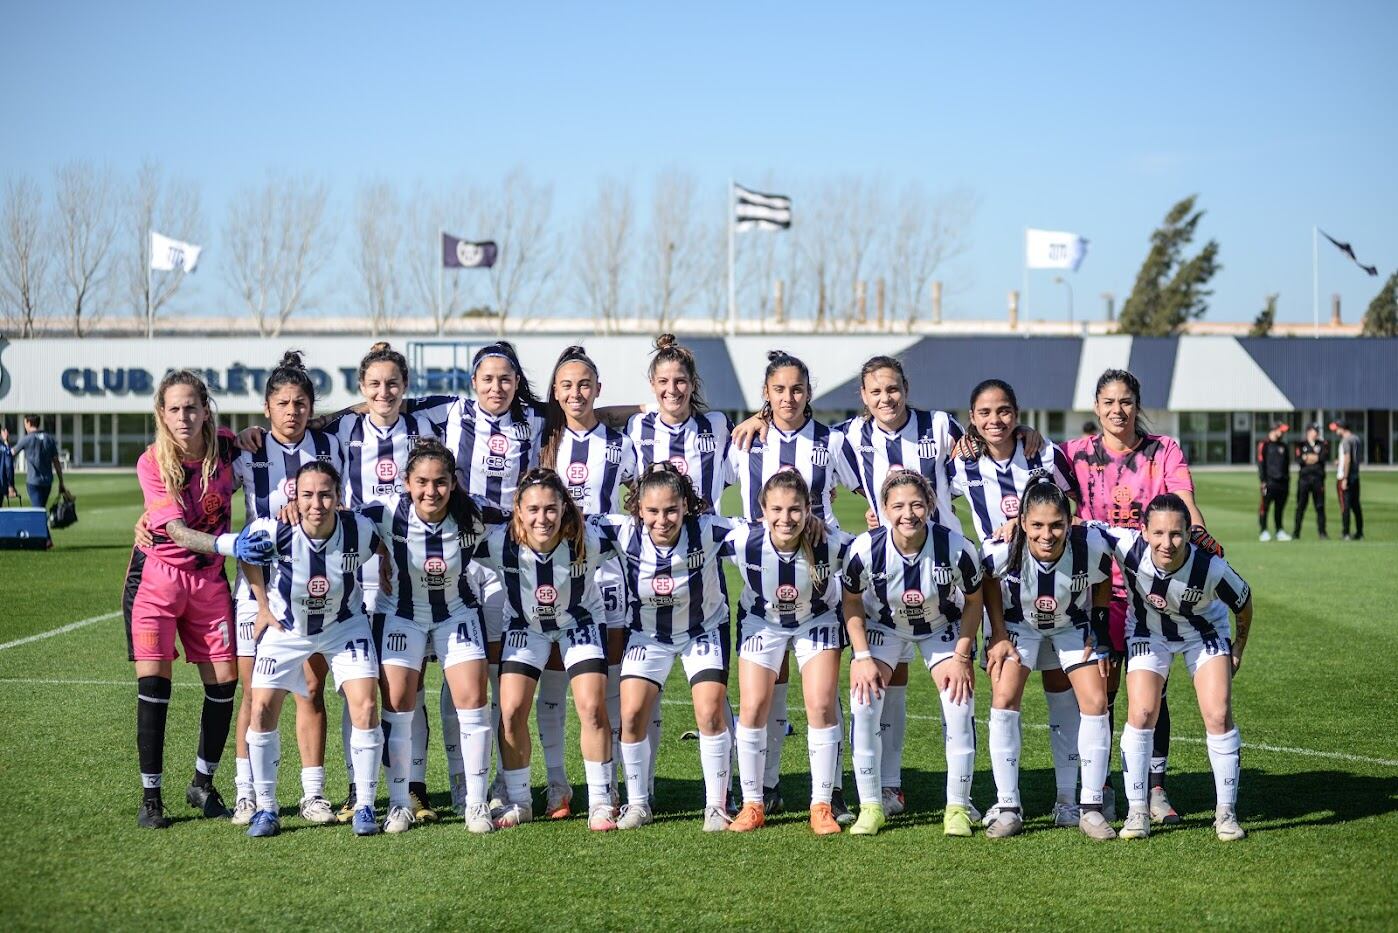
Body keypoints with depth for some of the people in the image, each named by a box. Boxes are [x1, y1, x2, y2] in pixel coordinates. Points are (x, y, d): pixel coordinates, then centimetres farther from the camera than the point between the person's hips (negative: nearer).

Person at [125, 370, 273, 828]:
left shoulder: (227, 446, -9)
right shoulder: (151, 463, -16)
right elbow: (177, 531, -23)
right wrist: (229, 544, -38)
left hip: (209, 579, 3)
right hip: (156, 578, -3)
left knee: (223, 682, 0)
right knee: (153, 683, -9)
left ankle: (203, 784, 20)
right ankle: (150, 797, 1)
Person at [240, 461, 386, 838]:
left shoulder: (358, 530, -26)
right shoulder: (275, 530, -28)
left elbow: (386, 550, -1)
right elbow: (247, 556, -4)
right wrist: (263, 607, 0)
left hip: (344, 625, 0)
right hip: (287, 626, 0)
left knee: (365, 707, -13)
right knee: (262, 708, -9)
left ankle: (365, 807, 1)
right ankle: (265, 808, 6)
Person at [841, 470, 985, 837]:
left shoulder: (955, 547, -30)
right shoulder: (864, 549, -29)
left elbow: (973, 602, -11)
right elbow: (852, 602, -9)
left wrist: (961, 657, -13)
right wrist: (862, 657, -15)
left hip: (942, 627, 0)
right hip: (883, 625, 0)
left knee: (960, 707, -12)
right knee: (863, 704, -14)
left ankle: (958, 808, 3)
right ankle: (870, 807, 0)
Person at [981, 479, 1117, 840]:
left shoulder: (1092, 546, -32)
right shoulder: (1001, 549, -34)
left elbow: (1103, 581, -8)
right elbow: (989, 581, -9)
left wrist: (1099, 634, -6)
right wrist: (998, 634, -9)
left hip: (1073, 625, 1)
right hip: (1018, 624, -1)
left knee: (1095, 703, -11)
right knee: (1003, 700, -16)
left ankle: (1091, 808, 2)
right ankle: (1008, 808, -6)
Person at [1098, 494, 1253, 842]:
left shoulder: (1211, 568, -35)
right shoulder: (1129, 546, -34)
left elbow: (1244, 602, -13)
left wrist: (1238, 648, 1)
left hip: (1204, 633, -1)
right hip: (1148, 633, 1)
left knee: (1219, 716, -12)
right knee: (1141, 714, -13)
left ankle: (1226, 812, 3)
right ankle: (1137, 810, 1)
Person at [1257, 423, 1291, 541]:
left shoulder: (1283, 446, 18)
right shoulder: (1264, 445, -1)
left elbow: (1287, 465, 22)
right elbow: (1261, 464, -6)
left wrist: (1288, 482, 17)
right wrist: (1263, 481, -12)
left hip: (1282, 482, 6)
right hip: (1270, 482, -6)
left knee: (1280, 508, 9)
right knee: (1264, 506, -7)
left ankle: (1280, 532, 14)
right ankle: (1263, 531, -3)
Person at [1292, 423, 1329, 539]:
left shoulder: (1323, 444, 11)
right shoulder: (1301, 445, 9)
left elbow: (1325, 457, -6)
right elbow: (1299, 460, -6)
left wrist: (1307, 457, -6)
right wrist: (1315, 457, -10)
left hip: (1318, 478, 1)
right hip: (1304, 477, -1)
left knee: (1320, 506, -1)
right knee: (1300, 506, 1)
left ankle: (1322, 532, 3)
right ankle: (1296, 532, 6)